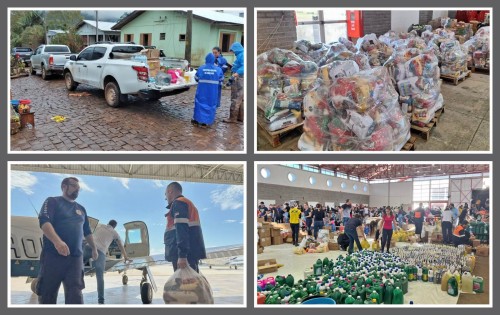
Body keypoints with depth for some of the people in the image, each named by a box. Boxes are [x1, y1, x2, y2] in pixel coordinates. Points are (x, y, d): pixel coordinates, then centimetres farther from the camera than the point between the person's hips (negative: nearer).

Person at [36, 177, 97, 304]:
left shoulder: (81, 209, 21)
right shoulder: (53, 201, 2)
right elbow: (44, 221, -16)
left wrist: (94, 248, 30)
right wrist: (57, 241, -31)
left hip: (76, 257, 4)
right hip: (53, 255, -4)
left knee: (75, 294, -6)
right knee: (47, 294, 0)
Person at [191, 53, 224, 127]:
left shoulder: (201, 68, -4)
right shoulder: (218, 69, -3)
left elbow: (196, 78, 8)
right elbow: (221, 80, 8)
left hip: (202, 90, 0)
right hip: (213, 92, 0)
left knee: (200, 103, 11)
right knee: (210, 104, 8)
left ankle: (197, 120, 16)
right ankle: (205, 122, 8)